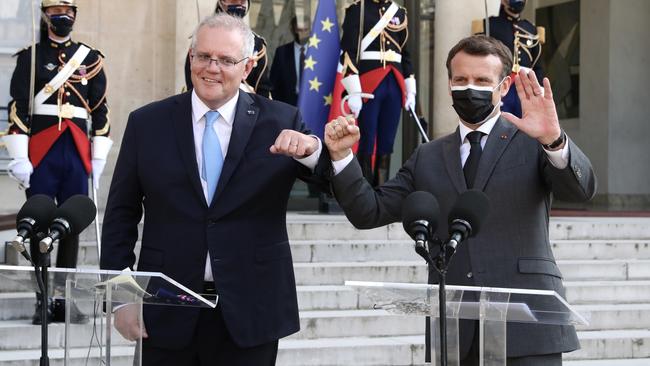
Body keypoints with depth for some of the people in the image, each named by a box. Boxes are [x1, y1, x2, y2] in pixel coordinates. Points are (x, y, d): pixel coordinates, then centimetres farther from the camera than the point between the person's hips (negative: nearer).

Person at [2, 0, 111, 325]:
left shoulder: (91, 59, 10)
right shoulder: (30, 57, 3)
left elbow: (100, 111, 12)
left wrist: (98, 160, 8)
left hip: (77, 153, 2)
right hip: (40, 153, -2)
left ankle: (64, 299, 10)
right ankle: (42, 300, 4)